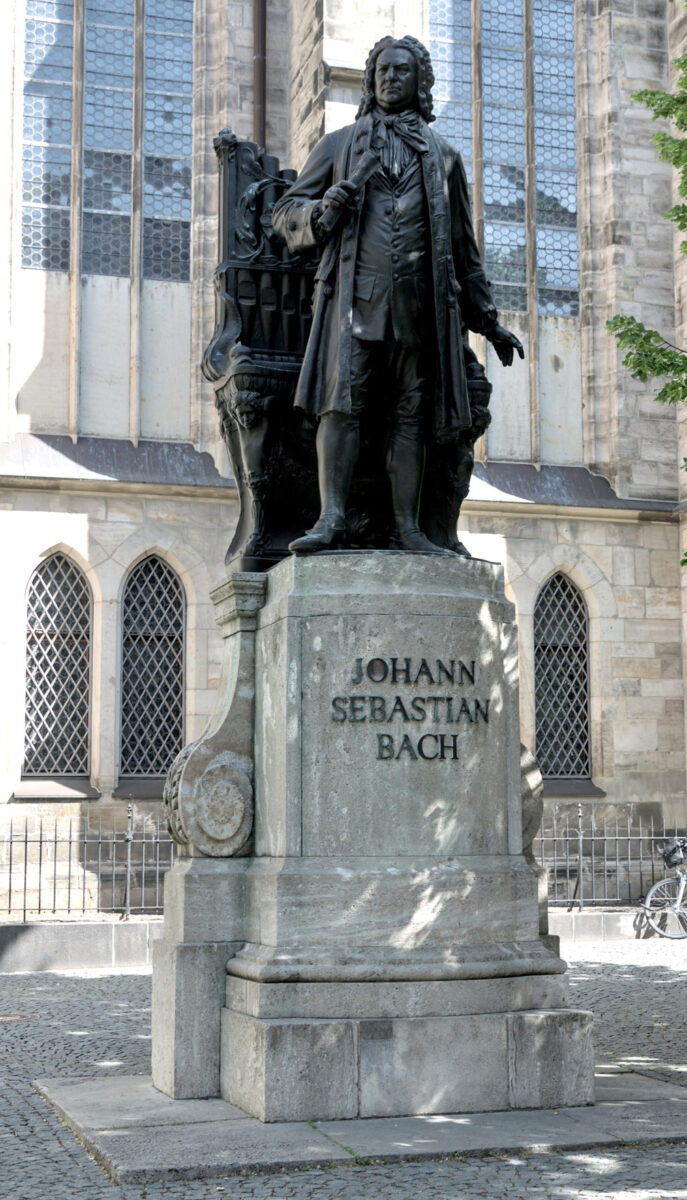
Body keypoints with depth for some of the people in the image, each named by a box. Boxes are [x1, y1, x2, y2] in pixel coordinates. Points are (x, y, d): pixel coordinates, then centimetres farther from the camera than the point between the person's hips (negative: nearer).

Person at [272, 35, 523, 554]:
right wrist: (323, 210, -6)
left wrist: (488, 320, 21)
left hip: (419, 301, 2)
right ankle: (332, 517, -18)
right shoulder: (339, 144, 20)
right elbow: (286, 211, 17)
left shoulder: (443, 156, 23)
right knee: (342, 402, -15)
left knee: (411, 414, -2)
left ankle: (408, 526, -1)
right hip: (355, 292, -1)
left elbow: (464, 248, 24)